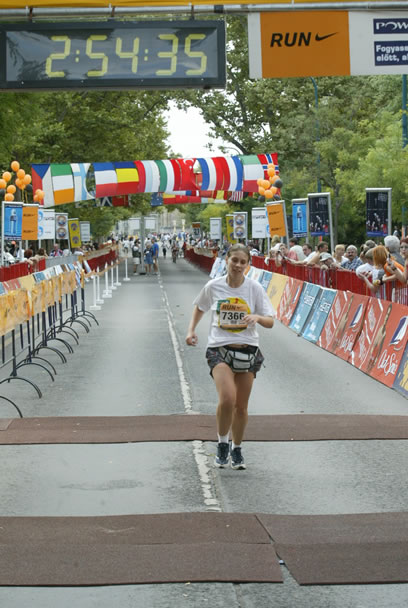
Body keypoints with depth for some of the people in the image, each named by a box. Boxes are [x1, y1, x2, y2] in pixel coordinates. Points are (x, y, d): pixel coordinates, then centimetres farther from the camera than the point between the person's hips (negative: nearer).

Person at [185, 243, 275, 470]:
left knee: (241, 407, 9)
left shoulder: (255, 288, -3)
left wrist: (257, 317, -23)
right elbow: (200, 307, 19)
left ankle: (237, 449, 31)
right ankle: (222, 443, 0)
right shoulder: (213, 286, -2)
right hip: (220, 349, -1)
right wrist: (192, 330, 6)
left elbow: (270, 321, -3)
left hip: (248, 350, 2)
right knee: (227, 399, -23)